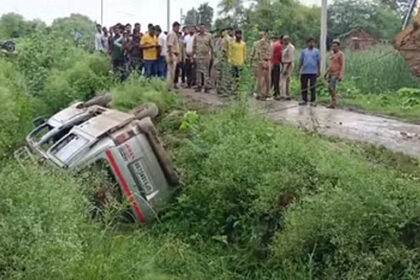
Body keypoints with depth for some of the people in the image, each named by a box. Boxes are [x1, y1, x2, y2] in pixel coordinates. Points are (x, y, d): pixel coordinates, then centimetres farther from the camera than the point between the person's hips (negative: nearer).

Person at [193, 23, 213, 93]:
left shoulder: (208, 36, 3)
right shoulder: (196, 36, 7)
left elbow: (211, 46, 7)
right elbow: (194, 46, 11)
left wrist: (211, 54, 2)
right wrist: (194, 54, 5)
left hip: (206, 56, -2)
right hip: (198, 56, 2)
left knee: (206, 71, -3)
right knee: (199, 71, 4)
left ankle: (207, 87, -2)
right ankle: (199, 86, 10)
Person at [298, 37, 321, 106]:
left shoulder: (316, 51, 3)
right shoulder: (304, 51, 9)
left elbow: (318, 62, 3)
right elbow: (301, 61, 10)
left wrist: (318, 71, -2)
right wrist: (299, 70, 5)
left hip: (313, 72, -2)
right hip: (304, 72, 2)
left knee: (313, 87, 1)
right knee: (304, 87, 4)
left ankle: (313, 101, 7)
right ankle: (304, 100, 13)